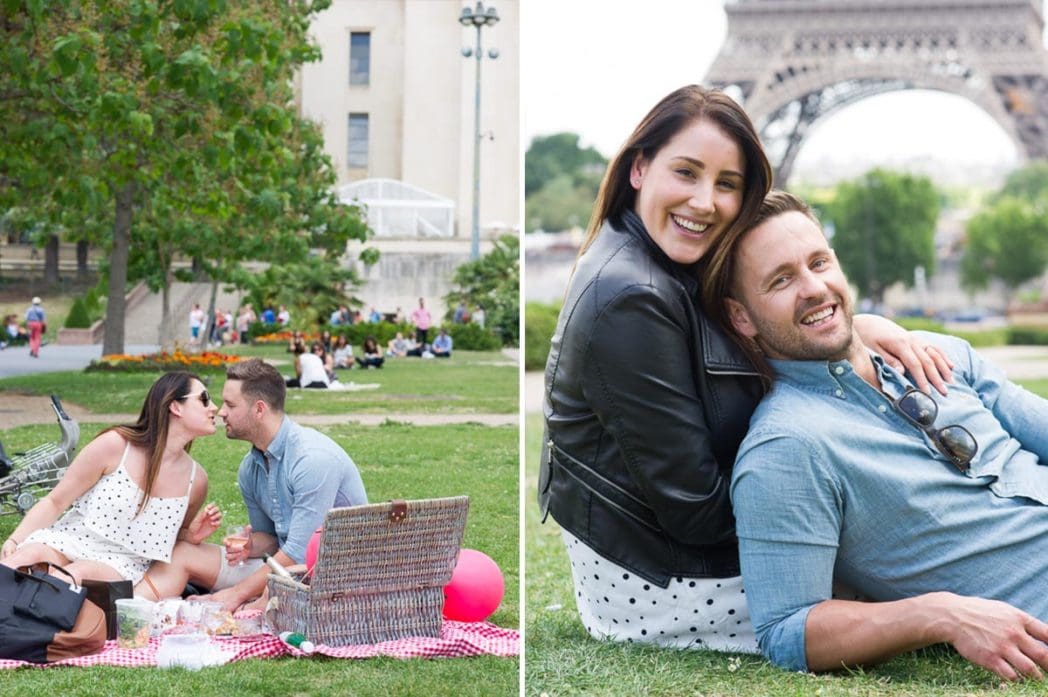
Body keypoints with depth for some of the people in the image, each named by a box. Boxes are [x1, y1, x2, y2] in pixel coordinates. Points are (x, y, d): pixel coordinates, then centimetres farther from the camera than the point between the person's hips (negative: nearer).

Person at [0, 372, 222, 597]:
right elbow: (55, 503, 0)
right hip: (68, 542, -1)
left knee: (81, 574, -35)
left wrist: (192, 535, 0)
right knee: (27, 557, -36)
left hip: (122, 565, 1)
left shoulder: (195, 479, 4)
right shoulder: (115, 445, -6)